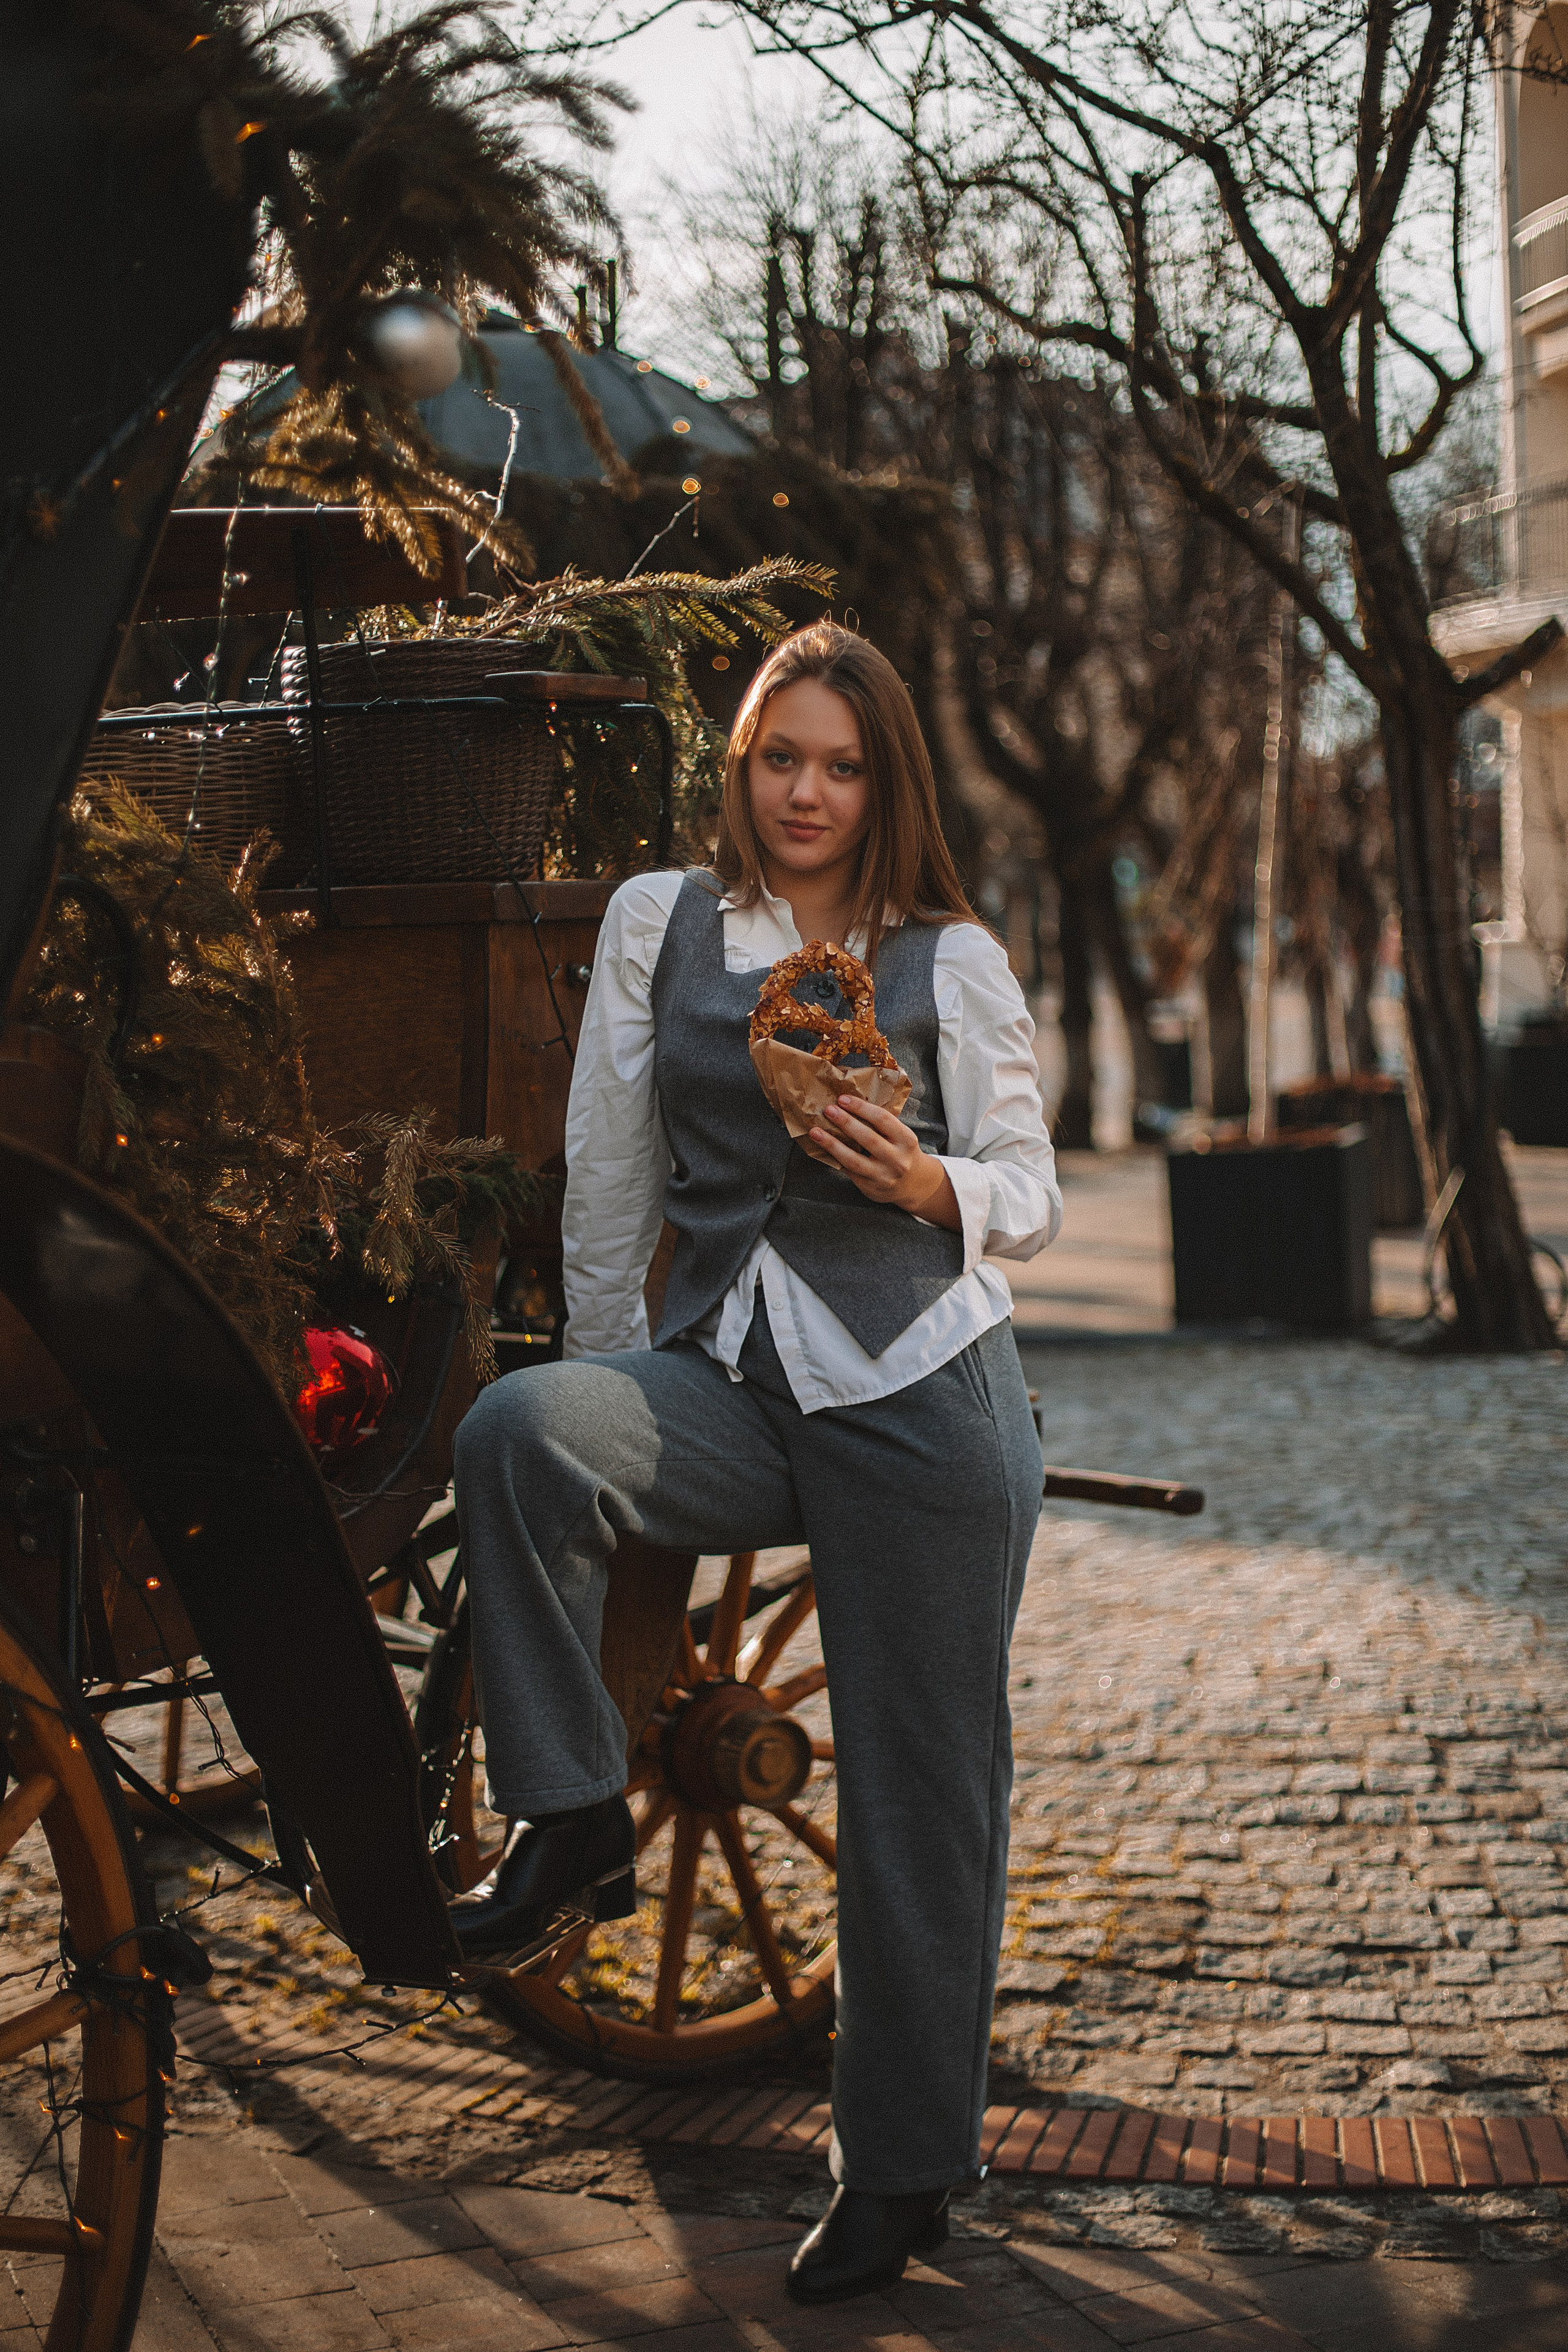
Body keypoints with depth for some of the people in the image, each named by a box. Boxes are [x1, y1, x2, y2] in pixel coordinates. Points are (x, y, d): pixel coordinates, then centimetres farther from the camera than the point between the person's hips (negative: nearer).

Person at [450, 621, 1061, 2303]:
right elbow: (608, 1175, 12)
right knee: (512, 1434, -31)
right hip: (725, 1381, 2)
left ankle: (904, 2164, 19)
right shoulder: (657, 922, 10)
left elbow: (1032, 1202, 7)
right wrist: (610, 1408, 13)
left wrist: (930, 1186, -15)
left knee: (920, 1791, 2)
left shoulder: (953, 960, 5)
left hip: (919, 1392, -1)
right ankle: (571, 1820, -16)